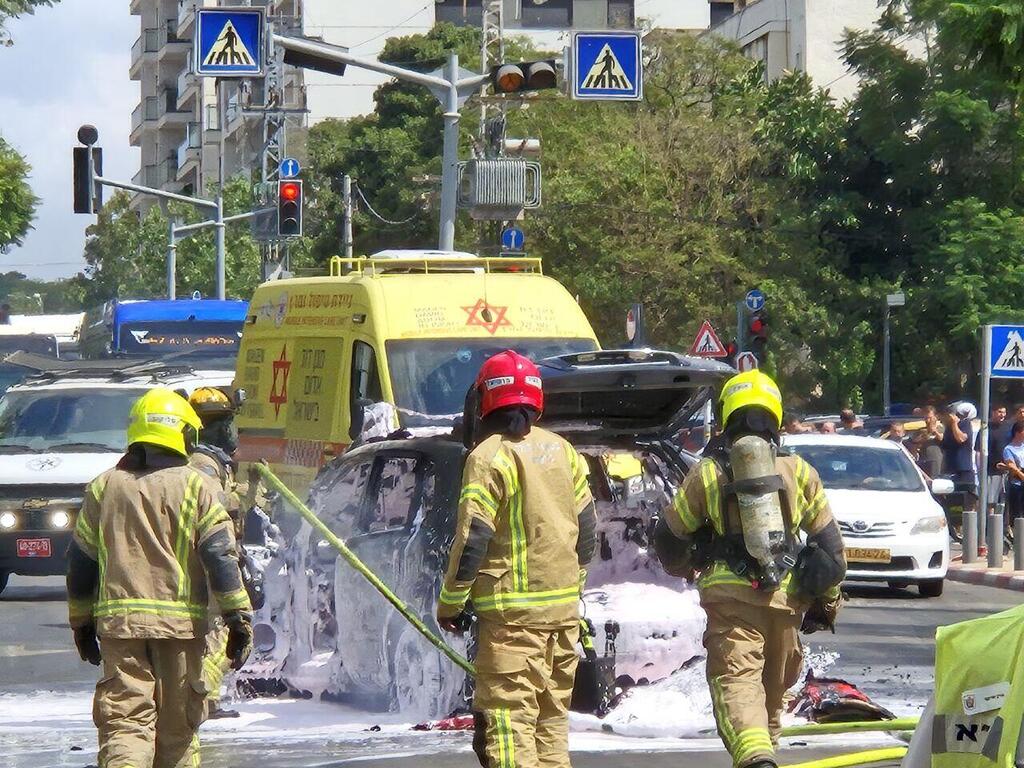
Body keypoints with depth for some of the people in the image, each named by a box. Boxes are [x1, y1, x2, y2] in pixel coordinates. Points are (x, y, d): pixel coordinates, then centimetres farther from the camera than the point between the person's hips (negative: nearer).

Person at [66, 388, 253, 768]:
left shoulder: (104, 487, 8)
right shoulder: (193, 487, 0)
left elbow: (80, 562, 12)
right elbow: (221, 555, -5)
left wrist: (81, 622, 22)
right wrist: (239, 618, -2)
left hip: (118, 622, 1)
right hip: (181, 622, -1)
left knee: (125, 720, -6)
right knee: (177, 724, 12)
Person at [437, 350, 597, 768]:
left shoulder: (490, 455, -11)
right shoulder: (562, 451, 10)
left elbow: (472, 538, -13)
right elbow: (586, 525, 15)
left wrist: (451, 603, -3)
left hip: (512, 608, -7)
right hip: (564, 608, 7)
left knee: (507, 717, -8)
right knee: (552, 715, 15)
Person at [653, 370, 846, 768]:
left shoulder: (707, 472, 4)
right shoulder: (797, 471, 9)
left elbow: (670, 536, 12)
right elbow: (828, 540, 11)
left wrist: (682, 567, 35)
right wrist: (827, 599, 23)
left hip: (730, 594, -3)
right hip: (785, 596, 3)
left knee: (736, 680, -14)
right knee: (775, 683, 20)